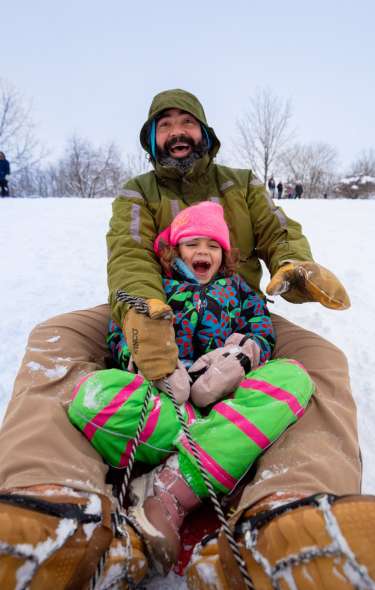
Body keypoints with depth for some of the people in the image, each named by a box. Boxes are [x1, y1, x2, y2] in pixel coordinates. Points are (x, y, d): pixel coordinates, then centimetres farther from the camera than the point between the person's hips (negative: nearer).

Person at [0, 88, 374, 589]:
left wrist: (297, 267, -22)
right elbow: (128, 254, -10)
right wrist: (143, 311, -33)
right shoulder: (137, 194, 9)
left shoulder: (242, 185, 15)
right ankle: (57, 500, -47)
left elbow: (281, 236, 5)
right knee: (53, 337, -24)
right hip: (152, 318, 0)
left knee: (323, 359, -27)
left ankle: (291, 526, -52)